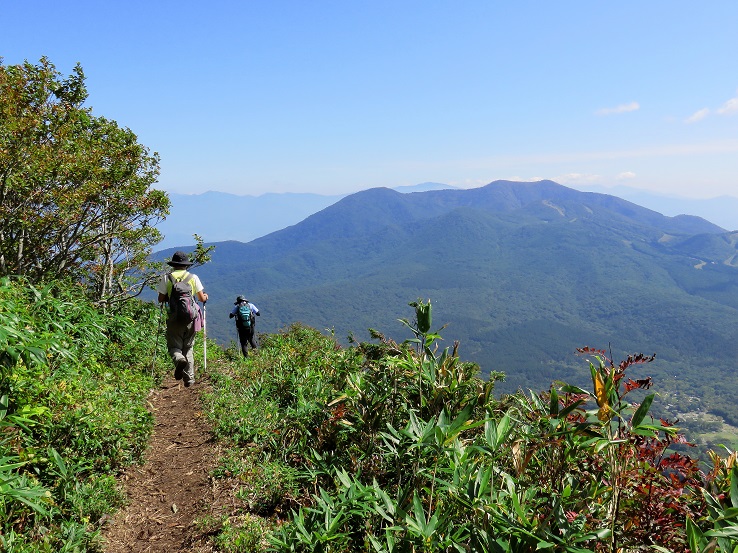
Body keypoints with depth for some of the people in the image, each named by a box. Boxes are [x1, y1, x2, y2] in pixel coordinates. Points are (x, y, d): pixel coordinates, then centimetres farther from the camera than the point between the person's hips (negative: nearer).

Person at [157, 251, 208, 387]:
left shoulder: (166, 278, 1)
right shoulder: (193, 277, 3)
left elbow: (161, 299, 3)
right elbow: (202, 298, 4)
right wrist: (205, 296, 26)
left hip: (174, 318, -1)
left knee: (174, 346, 7)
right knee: (188, 348, 13)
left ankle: (179, 359, -28)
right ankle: (189, 379, 8)